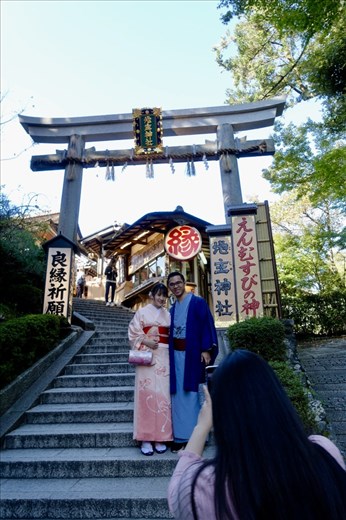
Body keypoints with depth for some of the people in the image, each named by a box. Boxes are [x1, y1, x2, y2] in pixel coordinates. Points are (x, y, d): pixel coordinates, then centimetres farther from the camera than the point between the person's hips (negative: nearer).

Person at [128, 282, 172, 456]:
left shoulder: (168, 314, 15)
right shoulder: (142, 312, 4)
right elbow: (133, 334, -1)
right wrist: (146, 341, -17)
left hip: (164, 357, 3)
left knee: (163, 394, 2)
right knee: (147, 393, -5)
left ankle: (160, 437, 11)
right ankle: (145, 438, 3)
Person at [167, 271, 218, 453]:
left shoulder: (198, 302, -5)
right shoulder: (173, 309, 13)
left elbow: (207, 325, -11)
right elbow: (171, 332, 14)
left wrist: (206, 349, -18)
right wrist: (171, 354, 8)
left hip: (193, 354, -6)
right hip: (176, 355, 6)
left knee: (193, 394, 1)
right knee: (179, 395, 9)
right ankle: (182, 435, 19)